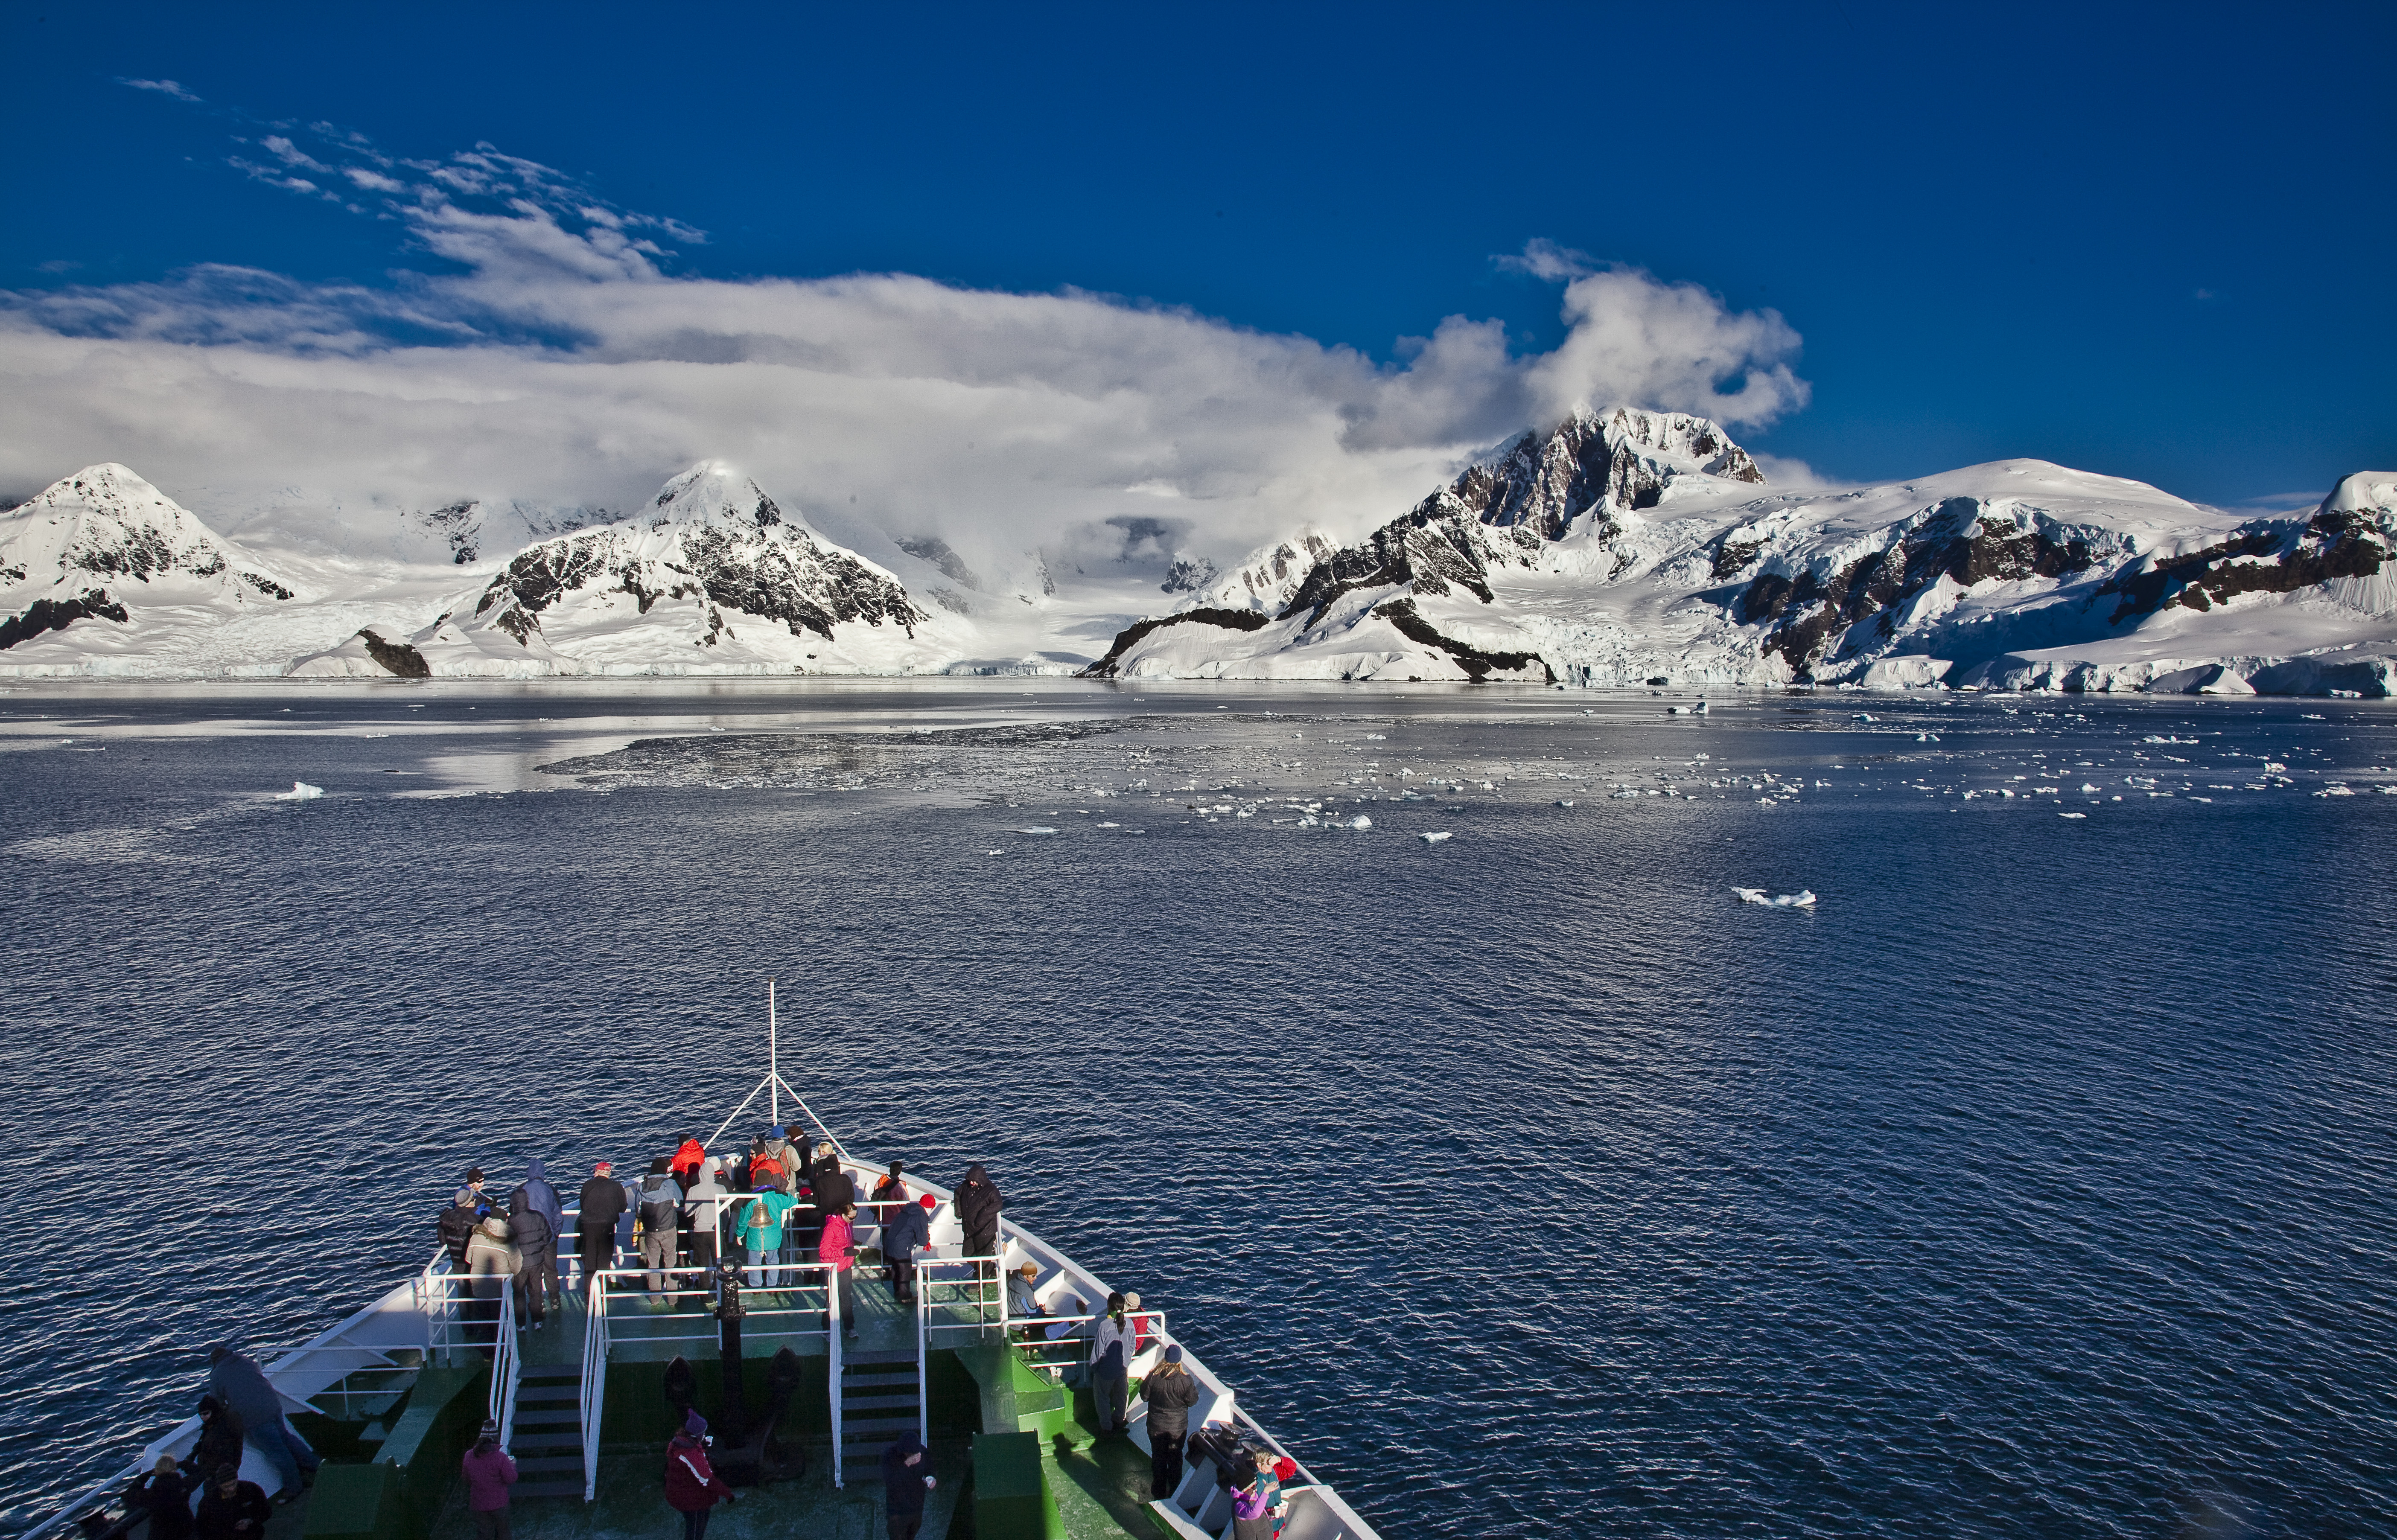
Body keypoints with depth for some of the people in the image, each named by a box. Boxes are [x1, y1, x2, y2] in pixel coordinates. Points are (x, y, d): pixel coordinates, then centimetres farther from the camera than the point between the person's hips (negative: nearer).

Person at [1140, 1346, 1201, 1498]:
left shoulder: (1153, 1377, -22)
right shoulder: (1186, 1380, -25)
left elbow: (1144, 1397, -9)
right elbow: (1193, 1401, -12)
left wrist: (1142, 1385, 10)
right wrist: (1195, 1388, 6)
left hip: (1156, 1426, 0)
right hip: (1178, 1427, 0)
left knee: (1158, 1457, 21)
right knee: (1175, 1458, 22)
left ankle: (1158, 1490, 34)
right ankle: (1174, 1490, 35)